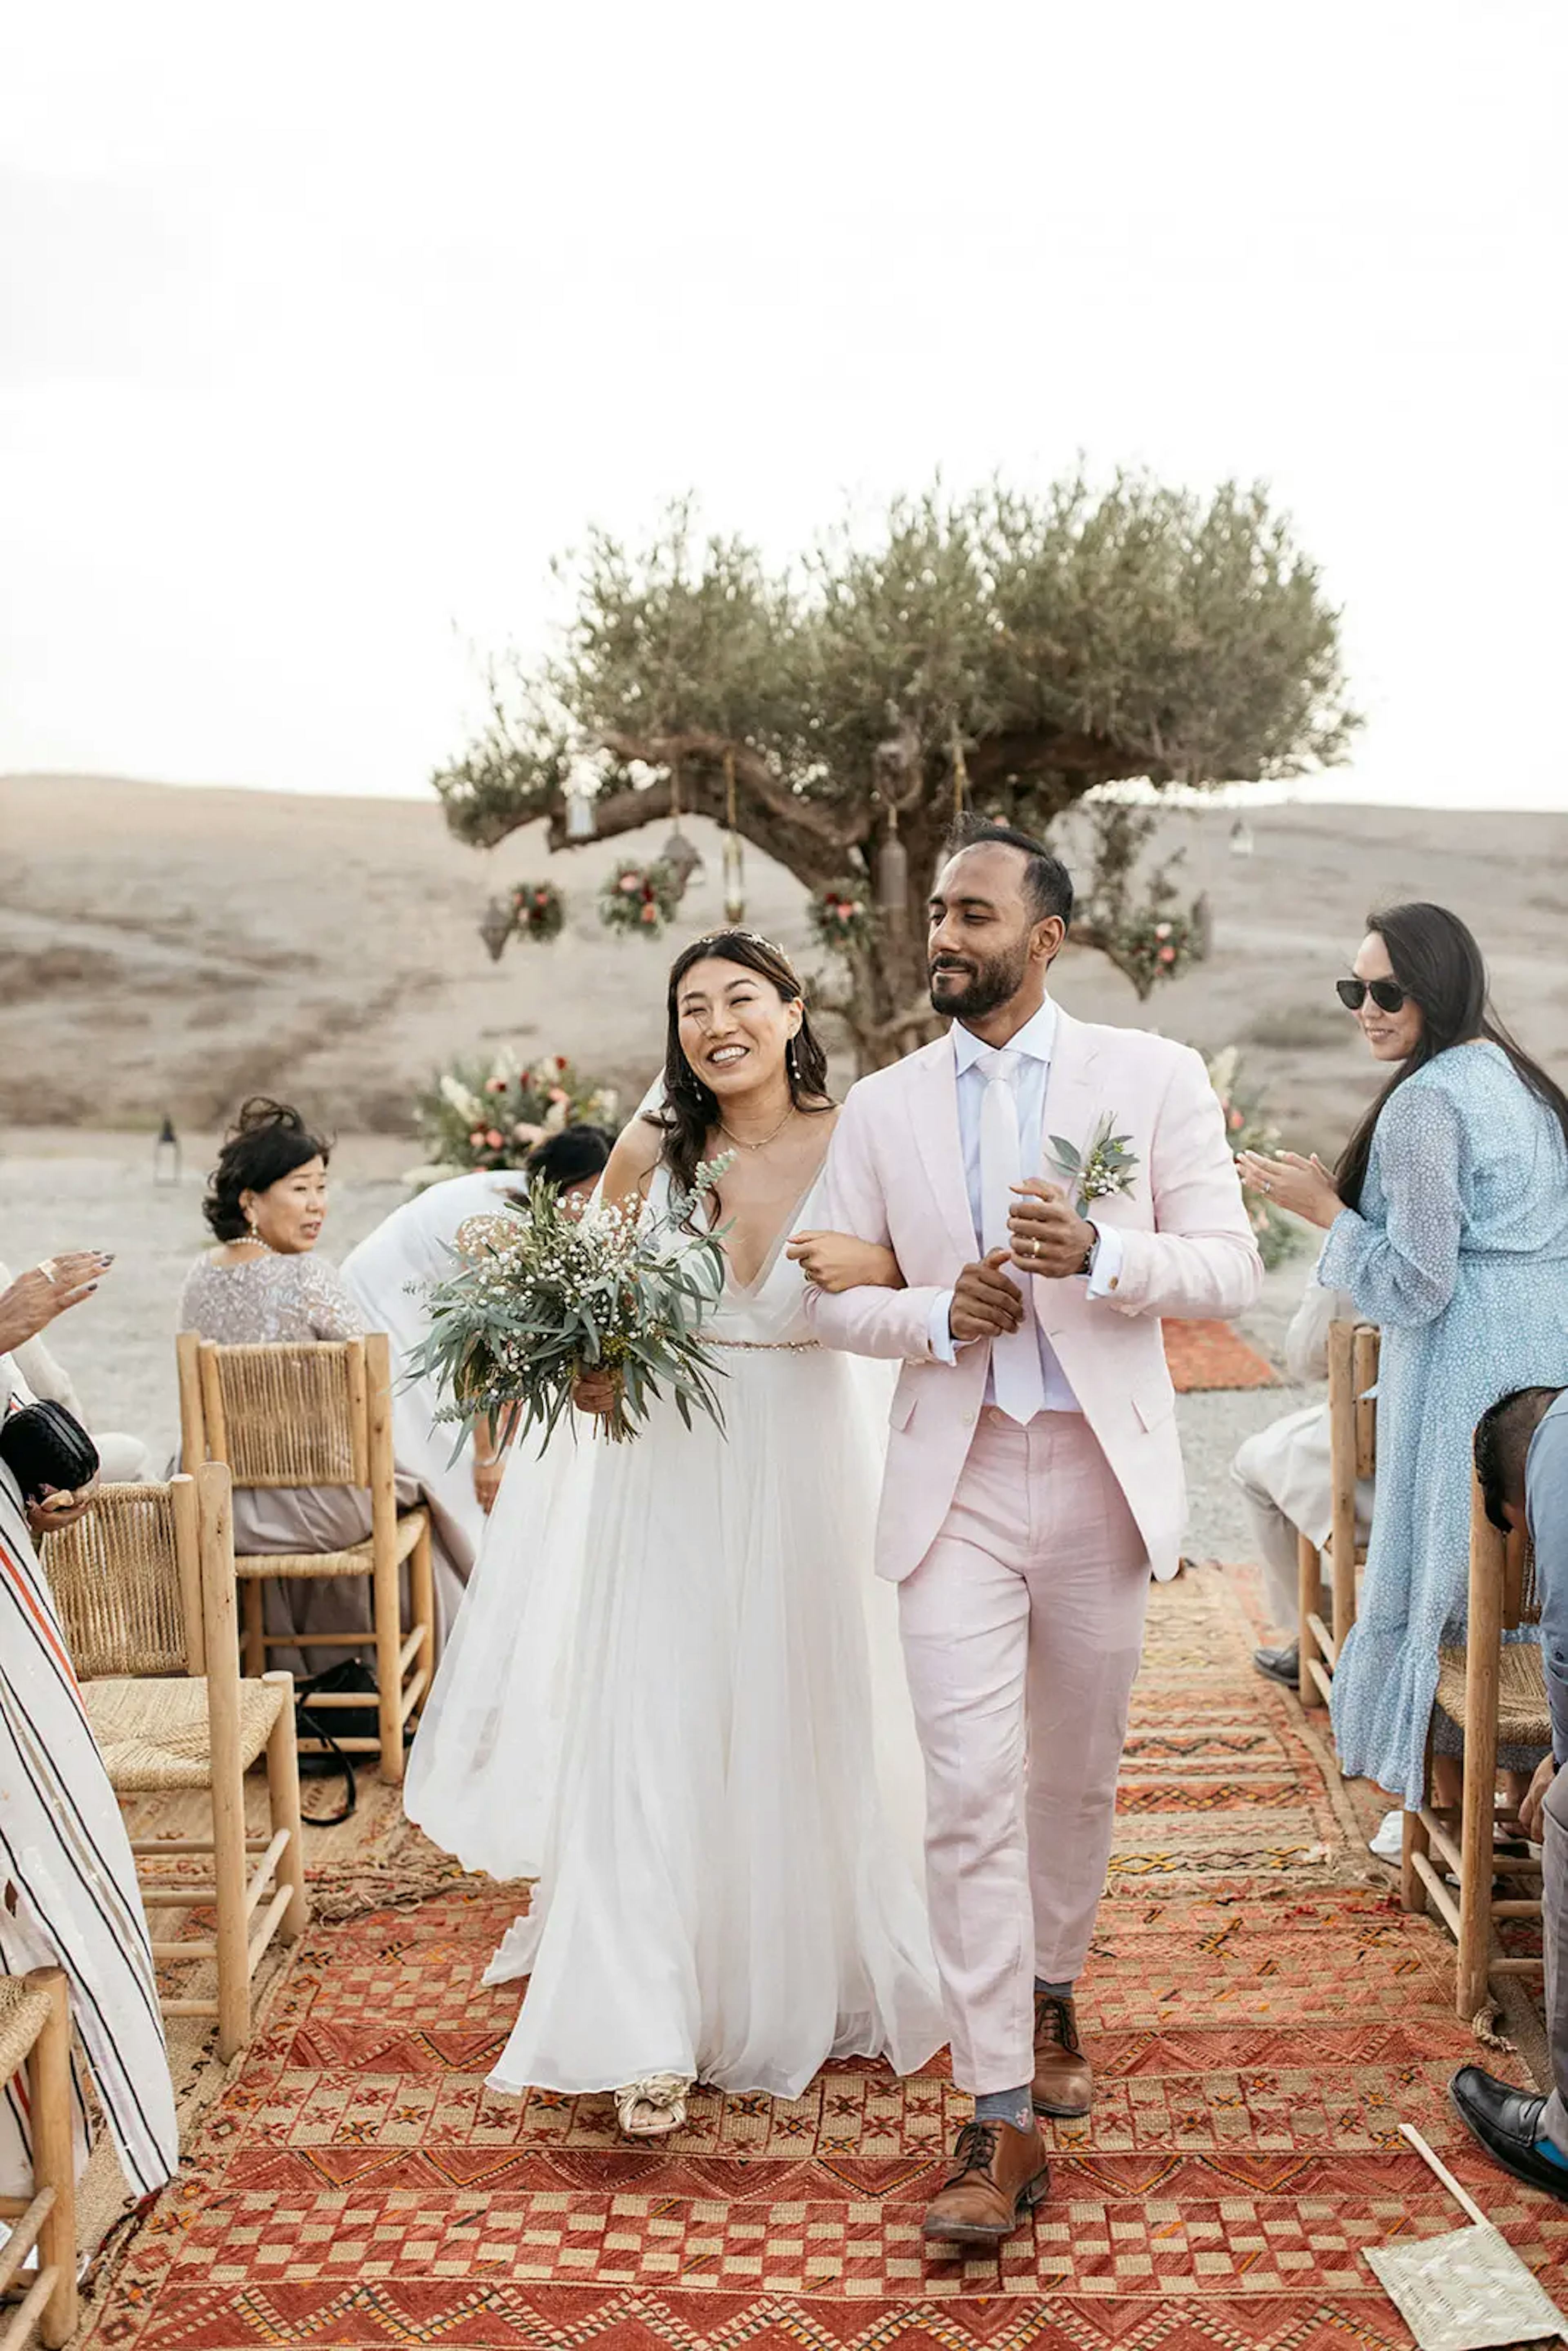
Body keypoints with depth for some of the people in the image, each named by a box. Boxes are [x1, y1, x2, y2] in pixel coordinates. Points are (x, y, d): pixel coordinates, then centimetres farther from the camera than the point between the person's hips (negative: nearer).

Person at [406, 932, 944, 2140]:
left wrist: (879, 1268, -24)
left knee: (804, 1726, 12)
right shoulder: (649, 1155, -1)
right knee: (655, 1734, 1)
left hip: (804, 1469, 0)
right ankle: (655, 2035, 11)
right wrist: (588, 1372, -7)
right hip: (668, 1474, 1)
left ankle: (808, 1982, 36)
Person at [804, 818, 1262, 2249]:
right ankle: (1003, 2121, 3)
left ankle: (1053, 1991, 41)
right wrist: (937, 1314, -13)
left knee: (1077, 1777, 15)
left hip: (1102, 1478, 0)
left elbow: (1232, 1266, -3)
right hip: (956, 1481, 0)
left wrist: (1098, 1254, -22)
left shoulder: (1155, 1078, 0)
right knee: (970, 1793, -6)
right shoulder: (882, 1108, 5)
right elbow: (834, 1295, 8)